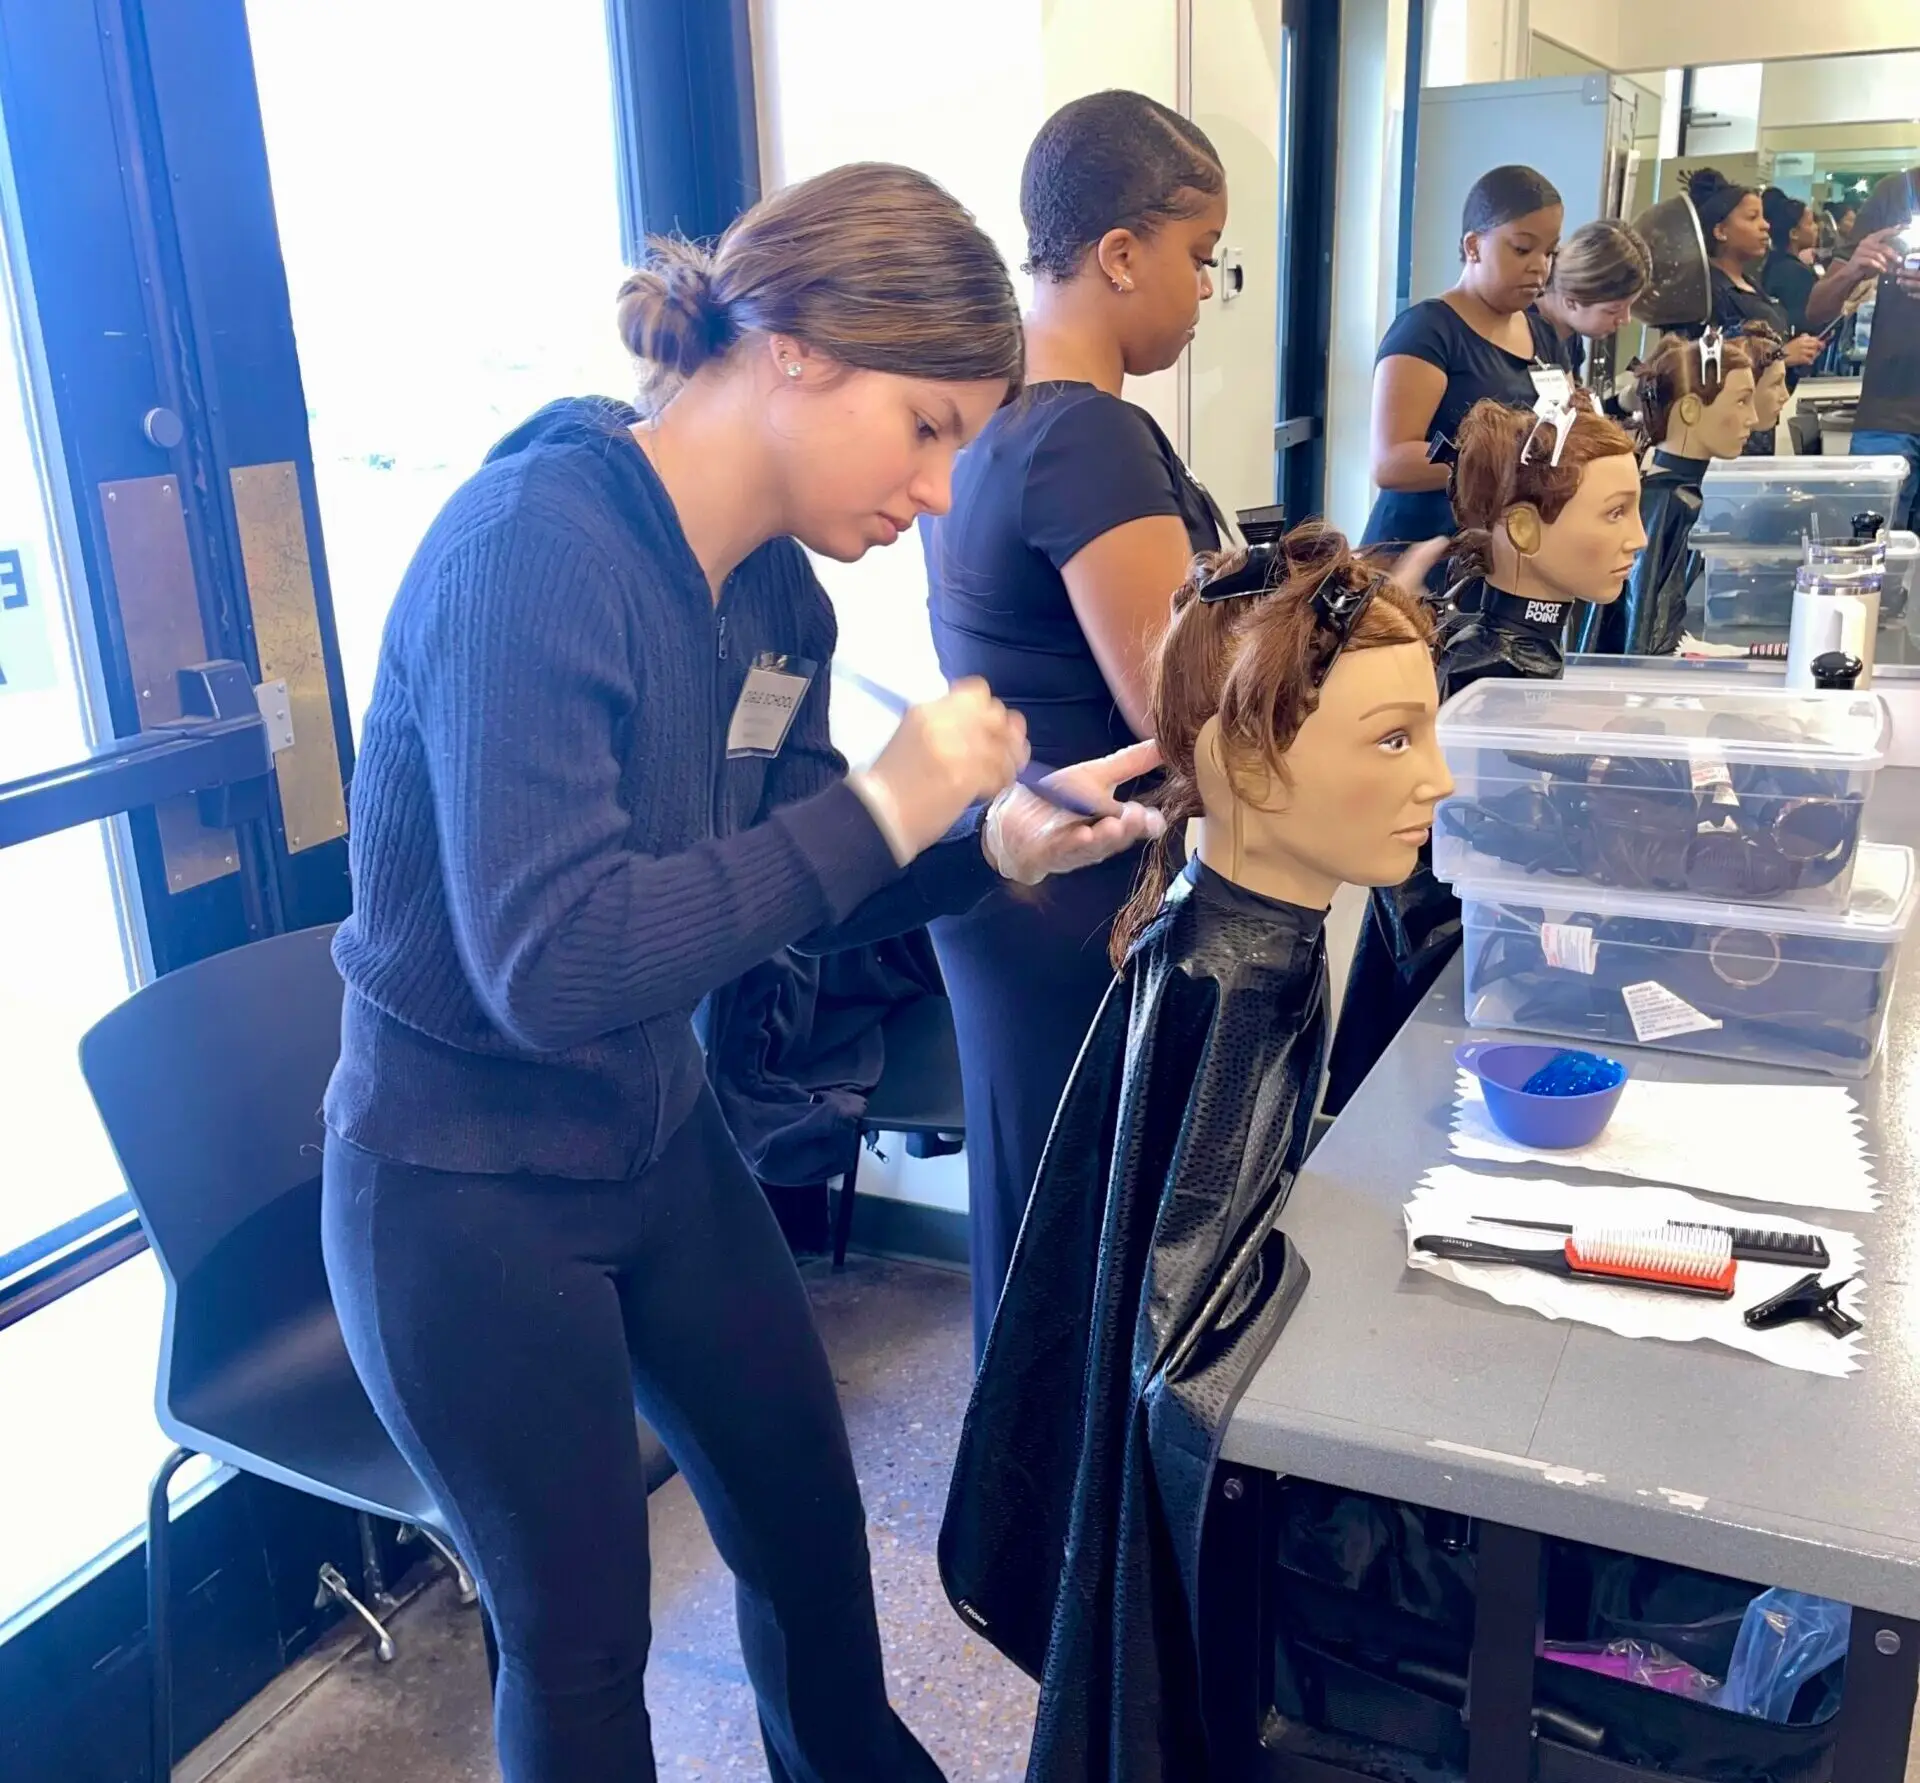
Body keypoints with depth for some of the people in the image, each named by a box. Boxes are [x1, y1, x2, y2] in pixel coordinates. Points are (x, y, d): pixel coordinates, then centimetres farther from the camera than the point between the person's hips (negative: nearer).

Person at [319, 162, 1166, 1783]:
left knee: (812, 1526, 21)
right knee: (579, 1638, 12)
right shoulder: (535, 548, -26)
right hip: (467, 1191, -7)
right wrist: (876, 807, -29)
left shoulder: (778, 589, -2)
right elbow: (550, 966, -33)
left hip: (661, 1143, 7)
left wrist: (990, 842, -10)